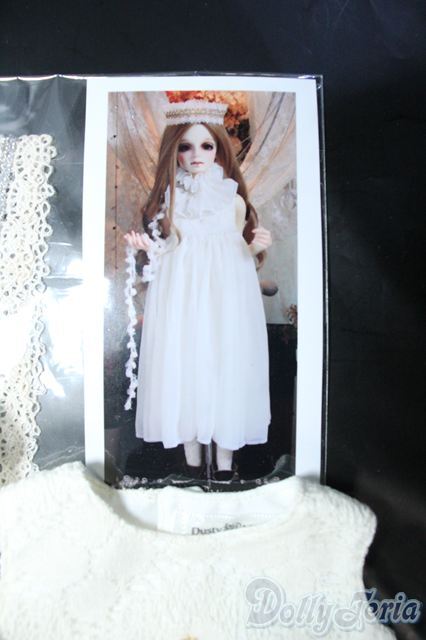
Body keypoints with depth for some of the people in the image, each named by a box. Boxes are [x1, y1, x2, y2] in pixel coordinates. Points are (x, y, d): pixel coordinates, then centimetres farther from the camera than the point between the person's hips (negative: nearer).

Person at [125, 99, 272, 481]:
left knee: (225, 365, 1)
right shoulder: (169, 198, 7)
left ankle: (225, 457, 19)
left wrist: (256, 247, -11)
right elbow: (164, 249, 9)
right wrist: (147, 247, -11)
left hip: (225, 295, 0)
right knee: (183, 366, 2)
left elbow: (241, 250, 9)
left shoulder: (234, 199, 6)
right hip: (181, 295, 1)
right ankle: (191, 455, 22)